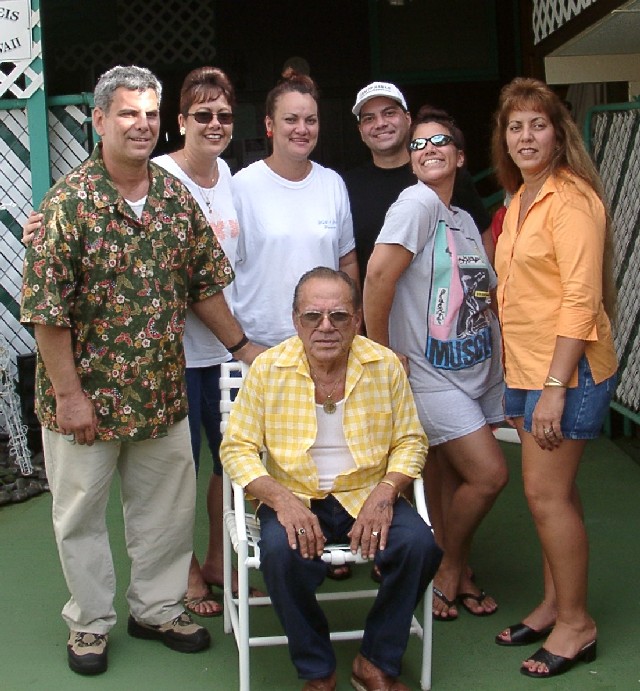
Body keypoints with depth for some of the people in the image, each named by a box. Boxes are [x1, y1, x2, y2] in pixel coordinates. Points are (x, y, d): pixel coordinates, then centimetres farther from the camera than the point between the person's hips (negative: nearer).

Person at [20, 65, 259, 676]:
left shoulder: (176, 197, 3)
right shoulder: (68, 202, -14)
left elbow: (204, 283, 13)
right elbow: (47, 309, -15)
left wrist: (241, 346, 11)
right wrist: (68, 393, -17)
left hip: (162, 391, 5)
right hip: (87, 395, -5)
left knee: (168, 506, 15)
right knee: (81, 512, 11)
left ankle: (157, 608, 35)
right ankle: (90, 622, 30)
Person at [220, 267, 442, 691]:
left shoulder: (385, 365, 1)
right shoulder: (268, 369, -3)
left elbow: (410, 441, 7)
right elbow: (237, 448, -2)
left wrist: (384, 493, -12)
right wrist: (282, 500, -19)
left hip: (367, 496, 2)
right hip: (295, 498, -1)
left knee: (419, 544, -25)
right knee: (282, 552, -32)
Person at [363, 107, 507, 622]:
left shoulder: (465, 220, 12)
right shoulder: (418, 202, -12)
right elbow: (378, 275, -21)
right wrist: (380, 354, -16)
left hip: (480, 369, 7)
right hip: (432, 373, -7)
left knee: (466, 479, 9)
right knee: (489, 474, -10)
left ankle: (456, 571, 29)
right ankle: (447, 572, 12)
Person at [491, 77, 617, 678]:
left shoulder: (572, 199, -14)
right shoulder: (519, 201, 13)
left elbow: (581, 299, -19)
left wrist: (554, 387, -22)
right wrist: (518, 382, 16)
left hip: (568, 370, -8)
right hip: (528, 368, 8)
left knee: (546, 492, -5)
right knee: (551, 491, 14)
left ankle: (575, 624, 9)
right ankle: (553, 604, 26)